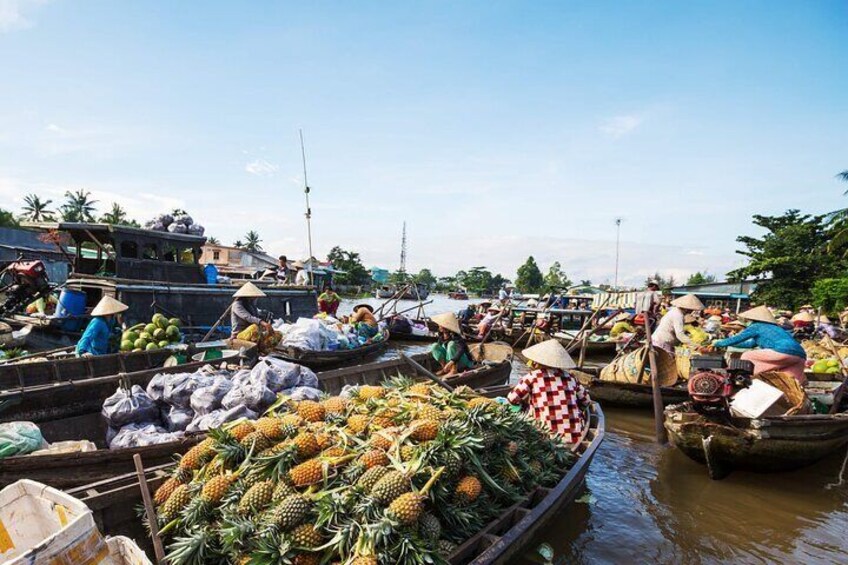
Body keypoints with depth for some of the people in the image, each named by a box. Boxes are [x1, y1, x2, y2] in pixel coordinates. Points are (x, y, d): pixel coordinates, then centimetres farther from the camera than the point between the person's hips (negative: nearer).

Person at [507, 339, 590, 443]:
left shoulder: (533, 377, -2)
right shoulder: (569, 376, 8)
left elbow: (512, 399, 0)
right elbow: (586, 401, 17)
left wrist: (529, 399, 19)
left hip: (549, 438, -4)